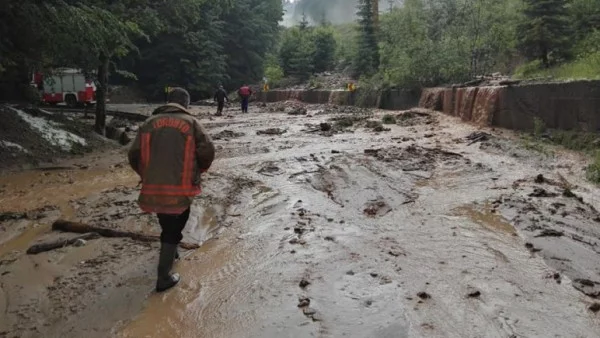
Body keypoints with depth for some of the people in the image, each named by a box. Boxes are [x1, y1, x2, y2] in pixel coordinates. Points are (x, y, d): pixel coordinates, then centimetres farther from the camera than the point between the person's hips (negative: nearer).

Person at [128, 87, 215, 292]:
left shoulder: (150, 122, 7)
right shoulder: (190, 123, 0)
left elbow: (134, 155, 4)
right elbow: (207, 151, -7)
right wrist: (197, 171, 12)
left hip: (153, 188, 3)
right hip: (180, 188, -3)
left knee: (167, 224, 27)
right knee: (173, 229, 8)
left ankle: (170, 251, 48)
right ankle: (164, 277, 7)